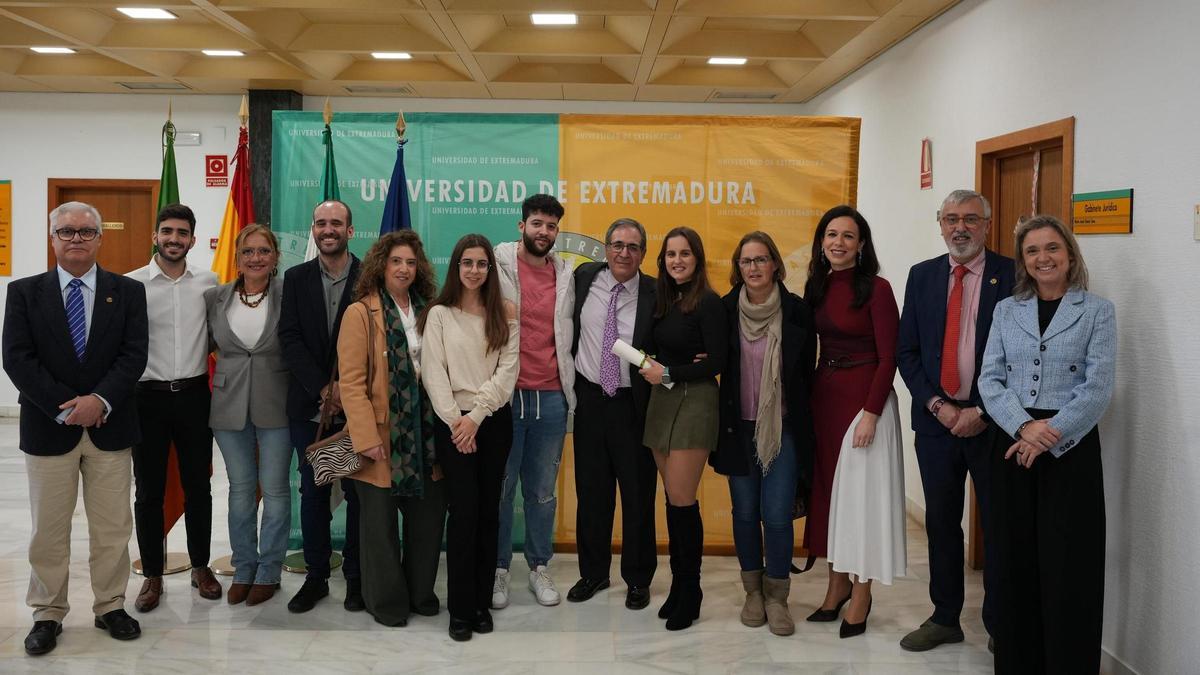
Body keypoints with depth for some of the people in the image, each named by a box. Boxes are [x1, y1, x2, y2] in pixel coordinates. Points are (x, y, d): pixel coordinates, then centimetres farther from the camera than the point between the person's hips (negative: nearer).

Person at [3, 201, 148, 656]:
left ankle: (111, 606, 23)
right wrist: (65, 408, -14)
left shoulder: (128, 292, 4)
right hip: (48, 427, 0)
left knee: (112, 526, 8)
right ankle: (48, 614, 22)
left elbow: (134, 355, -4)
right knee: (48, 529, 8)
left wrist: (99, 400, -17)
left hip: (110, 426, 0)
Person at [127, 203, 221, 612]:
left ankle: (201, 566, 26)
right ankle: (152, 575, 20)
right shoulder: (132, 284, -4)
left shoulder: (208, 283, 2)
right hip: (148, 396, -1)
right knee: (149, 491, 7)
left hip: (195, 395, 2)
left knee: (198, 486, 11)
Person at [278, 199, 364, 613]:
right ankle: (315, 575, 20)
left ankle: (355, 576, 17)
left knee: (357, 492, 5)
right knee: (313, 493, 9)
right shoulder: (296, 278, 6)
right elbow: (290, 339, -2)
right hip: (309, 406, 2)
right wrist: (323, 388, -12)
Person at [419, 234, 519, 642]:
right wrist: (455, 420, -13)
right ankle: (461, 608, 5)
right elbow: (433, 373, -5)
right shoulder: (439, 314, 1)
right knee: (464, 512, -5)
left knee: (489, 511, 6)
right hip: (452, 422, -2)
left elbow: (508, 369, -3)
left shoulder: (505, 314, 5)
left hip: (494, 420, 2)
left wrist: (476, 415, -12)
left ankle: (482, 602, 16)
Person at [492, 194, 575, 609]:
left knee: (543, 491, 11)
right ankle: (498, 568, 20)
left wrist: (569, 383, 12)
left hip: (551, 398, 3)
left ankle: (539, 567, 25)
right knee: (500, 488, 6)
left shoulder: (566, 274, 9)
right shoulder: (498, 266, -2)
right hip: (505, 394, -3)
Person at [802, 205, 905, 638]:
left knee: (860, 491, 1)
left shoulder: (876, 288, -10)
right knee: (827, 488, 11)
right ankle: (837, 583, 24)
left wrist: (871, 413, -17)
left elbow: (888, 357, -12)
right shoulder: (817, 286, 7)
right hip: (822, 395, 6)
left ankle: (861, 593, 13)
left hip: (864, 397, -6)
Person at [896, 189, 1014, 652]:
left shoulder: (1013, 275, -4)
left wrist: (982, 412, -11)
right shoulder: (922, 276, 7)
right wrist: (937, 405, -6)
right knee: (941, 522, 12)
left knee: (999, 526, 7)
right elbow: (906, 351, 6)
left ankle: (1000, 624, 21)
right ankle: (944, 618, 26)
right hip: (936, 419, 3)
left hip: (993, 420, -3)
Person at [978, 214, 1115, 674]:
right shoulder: (1006, 310, 9)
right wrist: (1024, 427, -14)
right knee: (1014, 561, 7)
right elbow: (989, 379, 2)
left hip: (1071, 447, -3)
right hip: (1011, 444, 3)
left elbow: (1097, 389, -7)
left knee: (1068, 566, 1)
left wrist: (1048, 437, -15)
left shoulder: (1097, 311, 1)